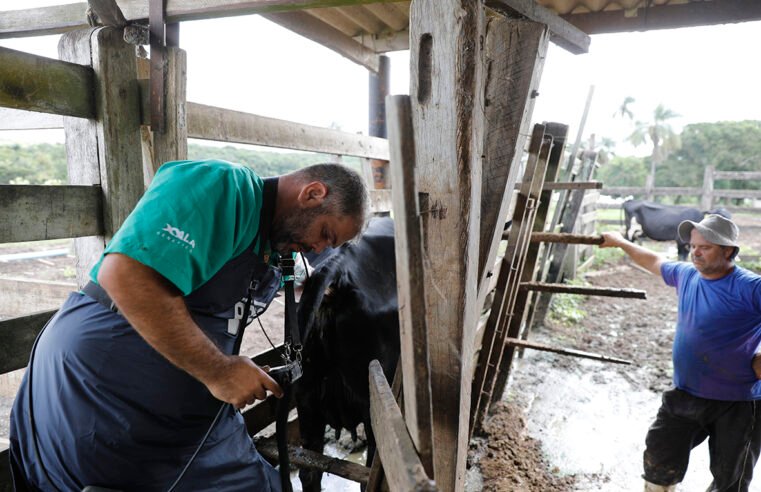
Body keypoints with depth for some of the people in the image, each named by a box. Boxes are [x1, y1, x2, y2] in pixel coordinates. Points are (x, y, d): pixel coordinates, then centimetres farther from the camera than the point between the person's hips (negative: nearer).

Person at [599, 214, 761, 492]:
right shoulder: (686, 275, 0)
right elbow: (654, 262, 20)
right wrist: (621, 243, 27)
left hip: (737, 406, -5)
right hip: (684, 397, 5)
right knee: (658, 467, 16)